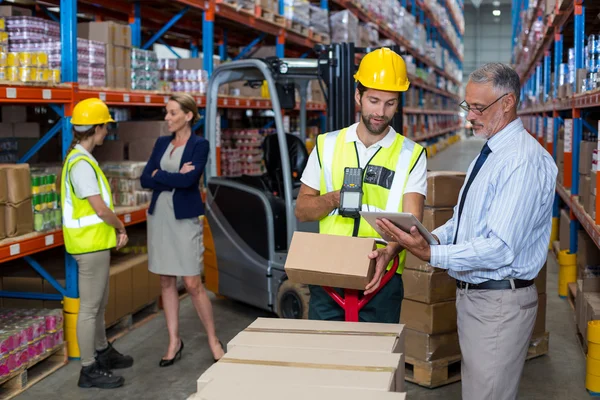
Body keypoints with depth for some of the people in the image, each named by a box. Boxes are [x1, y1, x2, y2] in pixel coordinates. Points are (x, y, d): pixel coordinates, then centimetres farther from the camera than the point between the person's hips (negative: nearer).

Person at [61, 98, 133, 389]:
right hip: (90, 244, -10)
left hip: (97, 242, 10)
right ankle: (89, 370, 7)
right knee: (90, 307, -2)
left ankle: (102, 353, 36)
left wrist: (116, 230, 6)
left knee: (99, 303, 21)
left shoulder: (82, 159, 12)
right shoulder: (81, 163, -20)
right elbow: (101, 210, -21)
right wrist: (121, 227, -4)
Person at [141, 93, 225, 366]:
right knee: (166, 282, 9)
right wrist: (175, 176, -12)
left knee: (193, 284, -4)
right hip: (159, 217, 5)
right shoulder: (161, 143, 10)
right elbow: (145, 180, 0)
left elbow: (189, 180, -21)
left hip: (185, 218, -5)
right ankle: (174, 341, 20)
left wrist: (160, 175, -9)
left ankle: (213, 339, 14)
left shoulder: (199, 144, -6)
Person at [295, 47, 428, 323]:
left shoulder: (411, 155, 2)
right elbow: (301, 211, 8)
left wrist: (389, 252, -29)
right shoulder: (328, 145, 8)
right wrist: (333, 199, -12)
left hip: (381, 278, -1)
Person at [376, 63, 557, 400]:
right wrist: (430, 237, -2)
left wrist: (431, 254, -30)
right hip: (471, 294, 9)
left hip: (500, 302, -9)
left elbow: (501, 249, -27)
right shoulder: (488, 154, 12)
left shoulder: (525, 161, -20)